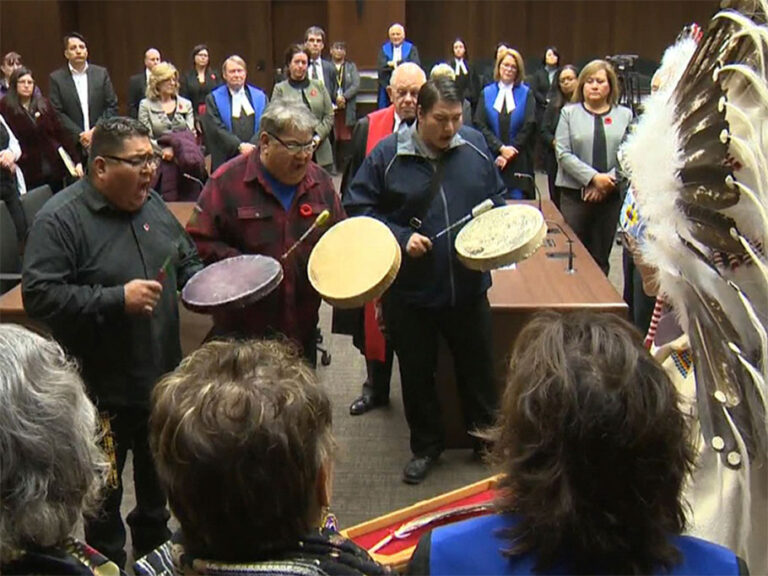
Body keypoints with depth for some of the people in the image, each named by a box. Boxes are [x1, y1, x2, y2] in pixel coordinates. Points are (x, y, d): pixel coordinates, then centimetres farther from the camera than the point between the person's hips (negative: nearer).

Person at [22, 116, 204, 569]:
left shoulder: (153, 205, 5)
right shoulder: (60, 219, -17)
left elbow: (187, 262, 16)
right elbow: (39, 295, -23)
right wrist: (116, 299, -27)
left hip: (162, 378, 7)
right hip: (103, 391, -7)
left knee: (159, 476, 26)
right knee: (104, 494, 12)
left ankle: (156, 548, 50)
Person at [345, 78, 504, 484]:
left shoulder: (475, 146, 1)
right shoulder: (387, 155, -8)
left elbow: (495, 199, 14)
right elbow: (357, 208, -6)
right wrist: (401, 238, -17)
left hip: (468, 285, 2)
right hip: (409, 290, -2)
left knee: (477, 367, 16)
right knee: (417, 373, 13)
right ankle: (426, 446, 34)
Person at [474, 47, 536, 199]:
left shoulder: (526, 94, 5)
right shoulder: (487, 93, 8)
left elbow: (529, 127, -3)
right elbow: (480, 125, -2)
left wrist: (509, 154, -9)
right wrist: (501, 148, -13)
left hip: (518, 162, -1)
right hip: (492, 160, 1)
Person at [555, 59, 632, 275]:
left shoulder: (625, 115, 9)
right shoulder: (569, 112, 5)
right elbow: (563, 154, -6)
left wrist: (609, 180, -13)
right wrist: (594, 178, -13)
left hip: (611, 196, 1)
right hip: (575, 194, -1)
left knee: (601, 259, 8)